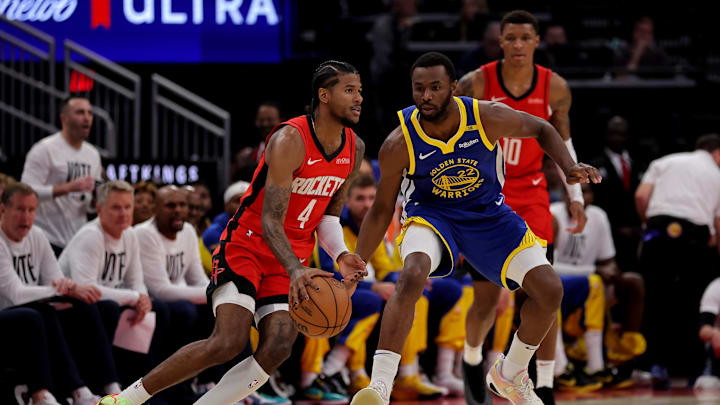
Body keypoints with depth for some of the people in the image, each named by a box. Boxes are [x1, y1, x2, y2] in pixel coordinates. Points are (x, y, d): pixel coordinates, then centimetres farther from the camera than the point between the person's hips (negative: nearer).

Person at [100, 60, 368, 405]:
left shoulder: (355, 149, 2)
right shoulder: (290, 140, -22)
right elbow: (270, 221, -27)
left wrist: (340, 255, -7)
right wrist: (296, 271, -42)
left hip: (293, 256, 7)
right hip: (247, 245, -7)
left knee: (277, 349, -15)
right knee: (229, 342, -23)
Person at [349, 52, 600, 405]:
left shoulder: (488, 118, -21)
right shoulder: (399, 144, -22)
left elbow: (541, 129, -1)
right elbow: (381, 210, -10)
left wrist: (568, 167, -19)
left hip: (488, 214, 3)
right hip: (430, 214, -3)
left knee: (549, 290, -7)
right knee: (412, 276, -35)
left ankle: (511, 374, 20)